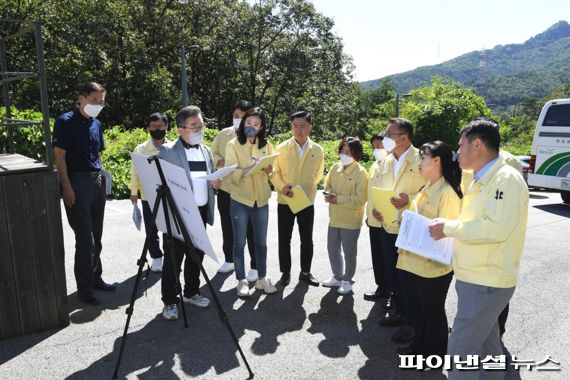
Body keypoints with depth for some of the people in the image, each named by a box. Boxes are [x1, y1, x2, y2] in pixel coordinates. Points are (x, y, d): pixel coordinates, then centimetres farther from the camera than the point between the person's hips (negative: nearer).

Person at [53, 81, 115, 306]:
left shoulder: (96, 124, 13)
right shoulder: (65, 121, -7)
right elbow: (59, 155, -10)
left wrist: (102, 175, 10)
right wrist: (67, 187, -16)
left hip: (97, 181, 7)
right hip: (76, 182, -7)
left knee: (96, 235, 13)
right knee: (84, 237, -5)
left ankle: (95, 277, 27)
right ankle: (84, 287, 6)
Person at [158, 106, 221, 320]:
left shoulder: (206, 151, 13)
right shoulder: (167, 152, -7)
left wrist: (216, 182, 0)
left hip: (201, 212, 6)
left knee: (196, 255, 16)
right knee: (173, 259, 3)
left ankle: (191, 292, 34)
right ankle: (170, 302, 16)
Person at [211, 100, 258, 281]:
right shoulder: (223, 134, 4)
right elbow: (212, 153, 12)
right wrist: (220, 161, -9)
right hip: (226, 189, 4)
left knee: (252, 231, 6)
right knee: (227, 229, 18)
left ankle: (255, 267, 20)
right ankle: (229, 260, 37)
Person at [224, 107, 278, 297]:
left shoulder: (266, 145, 6)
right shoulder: (233, 145, -5)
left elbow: (272, 172, 10)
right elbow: (230, 174, -14)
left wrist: (269, 170, -14)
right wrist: (247, 170, -32)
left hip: (261, 200, 3)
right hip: (239, 200, -3)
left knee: (261, 242, 11)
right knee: (239, 242, 6)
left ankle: (262, 278, 26)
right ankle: (242, 281, 20)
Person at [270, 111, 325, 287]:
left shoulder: (318, 150, -3)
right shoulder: (282, 148, -5)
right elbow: (274, 172, 0)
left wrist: (307, 188, 4)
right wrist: (282, 187, -15)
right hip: (285, 201, -1)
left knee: (307, 239, 10)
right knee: (284, 239, 8)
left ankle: (305, 272, 27)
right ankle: (285, 272, 25)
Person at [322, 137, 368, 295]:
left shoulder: (361, 173, -15)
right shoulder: (335, 167, 3)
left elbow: (360, 199, -19)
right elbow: (327, 184, 14)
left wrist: (339, 199, -20)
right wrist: (329, 194, -9)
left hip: (351, 221, -6)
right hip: (334, 218, 6)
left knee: (349, 252, 8)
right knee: (332, 249, 17)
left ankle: (347, 280, 28)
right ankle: (337, 277, 37)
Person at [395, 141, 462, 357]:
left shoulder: (447, 192, -17)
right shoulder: (427, 188, 11)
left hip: (434, 263, -9)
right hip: (417, 259, 9)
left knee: (433, 310, 8)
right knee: (419, 306, 20)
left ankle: (435, 353, 26)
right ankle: (419, 346, 37)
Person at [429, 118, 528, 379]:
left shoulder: (507, 179, -18)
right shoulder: (482, 180, 12)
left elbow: (495, 228, -29)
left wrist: (448, 227, -19)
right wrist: (449, 230, 3)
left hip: (486, 282, -10)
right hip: (478, 278, 10)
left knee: (460, 349, -4)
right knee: (486, 344, 23)